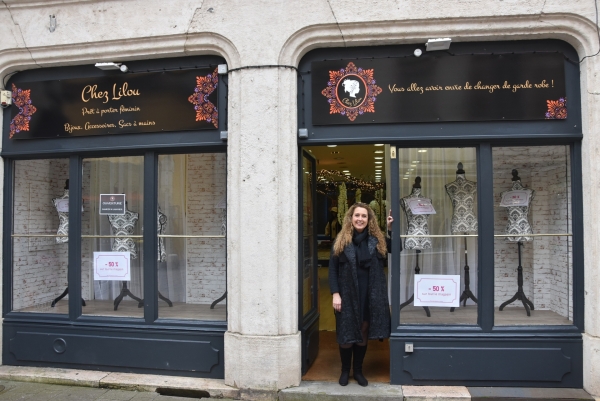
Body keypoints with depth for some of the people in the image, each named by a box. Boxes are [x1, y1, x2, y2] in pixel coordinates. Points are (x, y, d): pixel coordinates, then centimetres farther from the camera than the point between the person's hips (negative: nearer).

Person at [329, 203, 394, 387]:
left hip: (370, 295, 2)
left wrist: (391, 229, -3)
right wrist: (335, 294, -10)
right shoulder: (341, 241, -2)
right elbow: (333, 269, -3)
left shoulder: (377, 240, 2)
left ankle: (358, 371, 30)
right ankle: (345, 371, 27)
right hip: (347, 294, -1)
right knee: (347, 334, 7)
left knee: (363, 332, 13)